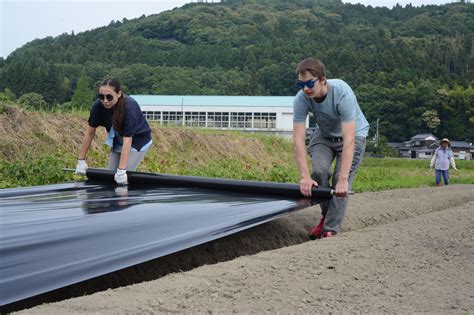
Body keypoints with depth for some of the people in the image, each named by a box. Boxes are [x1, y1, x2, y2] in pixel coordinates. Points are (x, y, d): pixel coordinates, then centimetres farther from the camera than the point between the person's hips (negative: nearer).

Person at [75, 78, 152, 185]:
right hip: (118, 142, 5)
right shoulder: (99, 106, -22)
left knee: (123, 178, -16)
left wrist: (121, 170, -44)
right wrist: (81, 160, -14)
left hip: (138, 141, -5)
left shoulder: (129, 107, -35)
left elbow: (127, 140, -38)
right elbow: (90, 133, -13)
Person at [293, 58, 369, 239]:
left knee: (340, 178, -19)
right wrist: (304, 176, -36)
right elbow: (298, 139, -27)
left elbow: (349, 139, -41)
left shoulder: (343, 94, -38)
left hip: (353, 134, -3)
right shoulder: (301, 99, -26)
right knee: (318, 171, -20)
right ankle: (326, 215, 4)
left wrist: (343, 179, -46)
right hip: (324, 135, 3)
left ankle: (331, 230, -11)